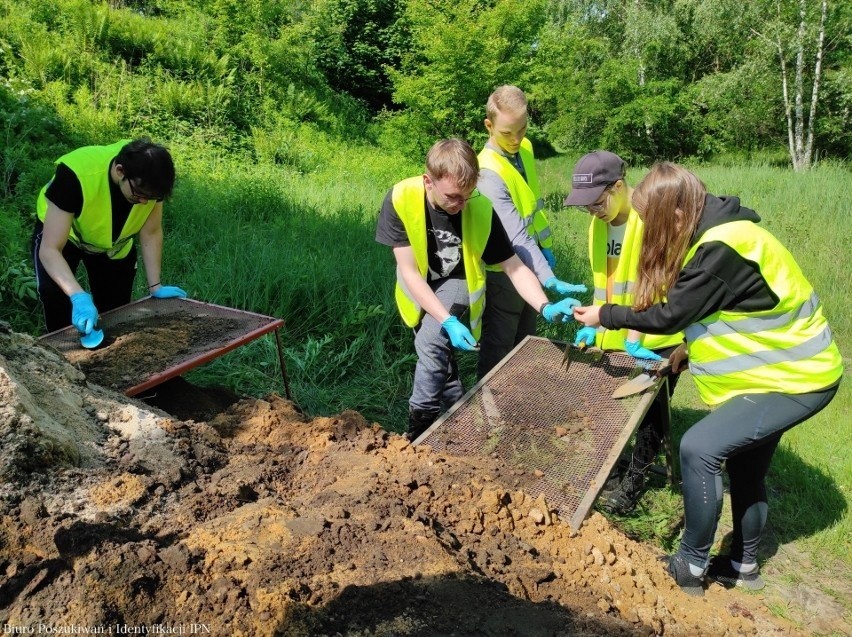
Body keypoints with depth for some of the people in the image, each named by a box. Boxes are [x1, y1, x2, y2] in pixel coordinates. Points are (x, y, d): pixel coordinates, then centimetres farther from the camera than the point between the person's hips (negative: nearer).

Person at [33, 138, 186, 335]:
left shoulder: (147, 181, -30)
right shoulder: (76, 175, -42)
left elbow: (151, 233, -15)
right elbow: (50, 249, -41)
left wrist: (155, 287, -18)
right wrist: (79, 297, -54)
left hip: (114, 243, 4)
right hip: (59, 230, -3)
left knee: (115, 312, 7)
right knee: (54, 294, -21)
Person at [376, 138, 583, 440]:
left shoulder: (480, 208, -24)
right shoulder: (400, 200, -28)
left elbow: (514, 266, -18)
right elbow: (409, 271, -25)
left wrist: (546, 307, -35)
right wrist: (448, 322, -35)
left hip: (457, 281, -2)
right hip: (418, 288, 2)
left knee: (430, 343, -24)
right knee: (437, 350, 7)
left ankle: (419, 433, -9)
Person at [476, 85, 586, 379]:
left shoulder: (525, 147, 0)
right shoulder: (489, 171, -26)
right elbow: (516, 235, -35)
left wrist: (545, 246, 12)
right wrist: (550, 280, -42)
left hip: (529, 266, 8)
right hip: (503, 272, -8)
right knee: (498, 353, 5)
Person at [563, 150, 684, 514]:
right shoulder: (599, 223, 4)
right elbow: (604, 281, 9)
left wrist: (635, 337, -26)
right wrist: (593, 326, 1)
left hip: (657, 337, -6)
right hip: (615, 336, 6)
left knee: (650, 409, 4)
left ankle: (634, 483, 17)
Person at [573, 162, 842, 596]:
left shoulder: (722, 250, -28)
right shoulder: (714, 237, 2)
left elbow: (670, 315, -23)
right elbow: (715, 309, 11)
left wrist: (603, 315, -12)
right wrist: (690, 348, 1)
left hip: (797, 378, -10)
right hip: (785, 366, 10)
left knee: (699, 448, -16)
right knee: (745, 465, 18)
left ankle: (692, 566, 0)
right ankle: (743, 565, 34)